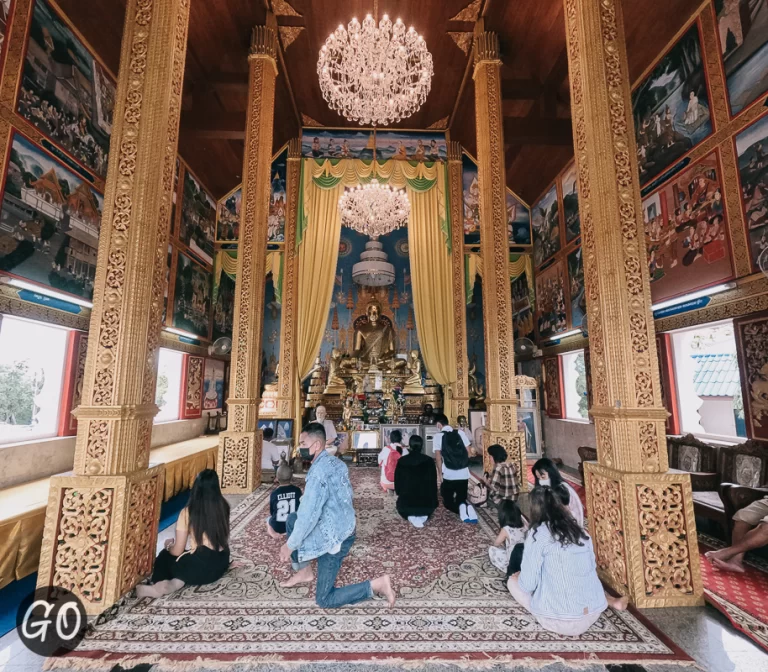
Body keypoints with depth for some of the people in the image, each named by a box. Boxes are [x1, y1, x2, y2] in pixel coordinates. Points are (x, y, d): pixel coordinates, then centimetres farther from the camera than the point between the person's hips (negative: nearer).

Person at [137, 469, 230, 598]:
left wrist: (168, 545, 15)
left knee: (165, 555, 25)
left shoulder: (187, 512, -11)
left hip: (199, 569, -3)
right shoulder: (223, 507, 0)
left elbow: (177, 551, -6)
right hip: (221, 565, 4)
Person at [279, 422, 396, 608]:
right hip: (344, 528, 9)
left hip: (333, 538, -9)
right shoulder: (336, 462, 2)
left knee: (324, 600, 5)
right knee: (292, 520, 17)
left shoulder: (318, 472, -26)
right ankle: (304, 571, 26)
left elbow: (308, 516, -24)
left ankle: (377, 585, 0)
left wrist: (289, 545, -10)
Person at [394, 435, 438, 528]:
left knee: (400, 505, 34)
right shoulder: (429, 461, -4)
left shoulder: (401, 461, -4)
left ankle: (411, 517, 1)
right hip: (426, 503, 1)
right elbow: (433, 482, 3)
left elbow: (397, 481, 6)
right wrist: (434, 501, 18)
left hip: (406, 503, -1)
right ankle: (423, 516, 2)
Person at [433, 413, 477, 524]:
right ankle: (468, 508, -14)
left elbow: (438, 456, -8)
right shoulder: (460, 433, 5)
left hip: (449, 475, -3)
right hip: (464, 474, 4)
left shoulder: (438, 436, -5)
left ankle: (460, 508, -16)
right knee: (462, 499, 19)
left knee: (447, 501, 14)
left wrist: (439, 474, 0)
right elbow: (468, 452, 6)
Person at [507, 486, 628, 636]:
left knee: (513, 581, 13)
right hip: (594, 613, 6)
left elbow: (528, 584, -12)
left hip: (561, 621, -6)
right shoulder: (579, 530, 5)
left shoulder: (538, 533, -12)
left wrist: (518, 578, 11)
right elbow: (592, 567, 15)